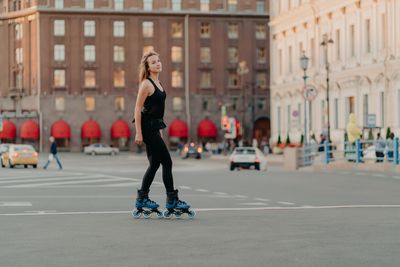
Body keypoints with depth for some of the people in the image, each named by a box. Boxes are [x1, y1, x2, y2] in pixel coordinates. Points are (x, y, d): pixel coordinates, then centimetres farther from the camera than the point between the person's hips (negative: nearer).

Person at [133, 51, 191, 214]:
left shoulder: (158, 83, 13)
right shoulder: (146, 84, -13)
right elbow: (138, 109, -16)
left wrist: (160, 130, 21)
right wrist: (138, 133, -19)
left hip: (154, 127, 9)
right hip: (147, 127, -9)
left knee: (155, 164, 12)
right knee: (167, 162, -5)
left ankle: (142, 199, 18)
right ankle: (172, 200, 1)